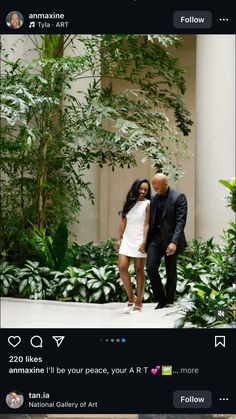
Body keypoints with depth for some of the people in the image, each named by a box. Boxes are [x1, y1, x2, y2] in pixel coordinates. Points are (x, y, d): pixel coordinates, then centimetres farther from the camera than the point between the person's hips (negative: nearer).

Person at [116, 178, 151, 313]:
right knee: (122, 267, -7)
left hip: (139, 240, -4)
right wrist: (119, 238, 8)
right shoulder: (128, 202, 10)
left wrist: (144, 241, -15)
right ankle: (131, 297, 9)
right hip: (127, 240, 4)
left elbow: (146, 224, -7)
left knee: (139, 270, -1)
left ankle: (139, 302, 6)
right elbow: (123, 221, 12)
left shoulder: (147, 204, -3)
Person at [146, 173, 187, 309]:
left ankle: (169, 302, 17)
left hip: (170, 239, -5)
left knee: (171, 272, 4)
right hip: (155, 238, 5)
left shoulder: (179, 197, -8)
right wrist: (146, 239, 7)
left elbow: (181, 221, -14)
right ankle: (161, 299, 9)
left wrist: (174, 242, -23)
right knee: (151, 268, -6)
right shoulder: (154, 198, 10)